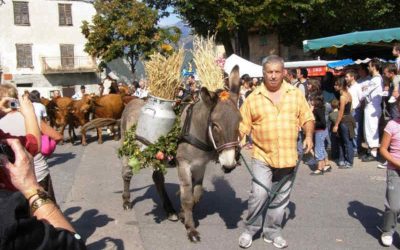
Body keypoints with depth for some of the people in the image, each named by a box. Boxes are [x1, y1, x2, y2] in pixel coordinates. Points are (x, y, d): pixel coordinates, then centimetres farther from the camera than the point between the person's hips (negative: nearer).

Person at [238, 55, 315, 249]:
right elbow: (243, 125, 0)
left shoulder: (296, 94, 4)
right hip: (262, 156, -2)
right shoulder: (253, 98, -1)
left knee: (280, 197, 11)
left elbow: (307, 118, 8)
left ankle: (272, 232, 27)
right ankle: (250, 230, 12)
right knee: (259, 194, -10)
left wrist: (308, 135, -8)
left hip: (287, 157, 2)